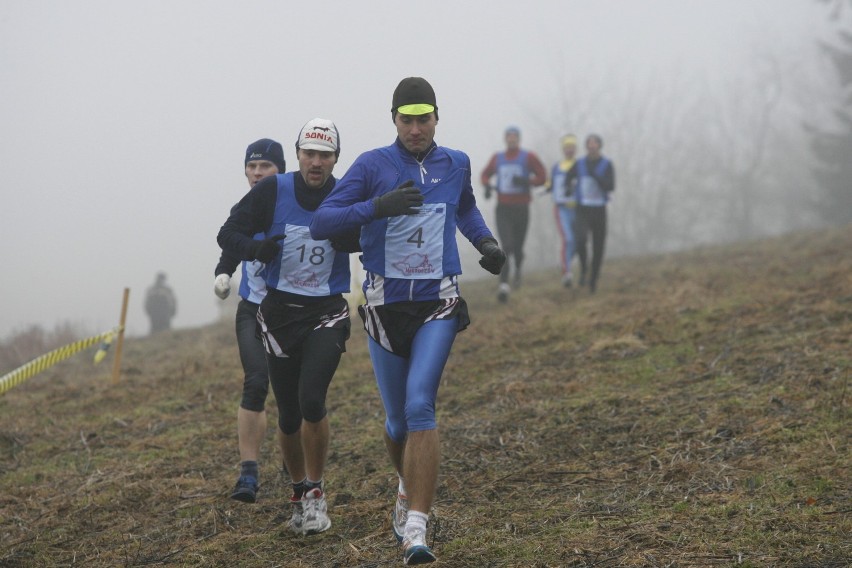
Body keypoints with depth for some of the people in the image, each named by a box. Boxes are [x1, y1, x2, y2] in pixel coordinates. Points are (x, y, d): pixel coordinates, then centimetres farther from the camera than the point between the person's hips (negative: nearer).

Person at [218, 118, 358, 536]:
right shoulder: (272, 192, -7)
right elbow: (228, 233, -5)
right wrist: (254, 247, -26)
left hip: (327, 313, -1)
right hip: (279, 312, 1)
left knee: (311, 400, -19)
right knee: (289, 414, 7)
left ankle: (315, 493, -2)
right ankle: (298, 493, 29)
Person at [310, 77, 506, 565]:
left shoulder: (456, 164, 6)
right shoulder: (373, 166, -5)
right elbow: (321, 223, -14)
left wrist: (486, 241, 9)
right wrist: (378, 206, -27)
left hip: (438, 304, 0)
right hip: (386, 305, 0)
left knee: (420, 406, -18)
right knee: (398, 420, 10)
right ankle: (410, 486, 43)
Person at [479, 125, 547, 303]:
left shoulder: (528, 158, -2)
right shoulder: (497, 158, 8)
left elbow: (542, 177, -2)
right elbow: (485, 174, 22)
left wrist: (525, 181, -20)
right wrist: (487, 186, -1)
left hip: (521, 208, -1)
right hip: (503, 209, 1)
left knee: (517, 247, 9)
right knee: (506, 245, -16)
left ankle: (518, 268, 45)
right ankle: (504, 285, -22)